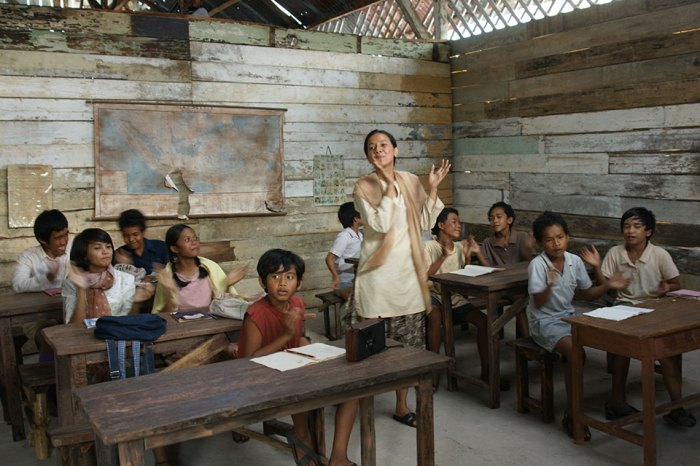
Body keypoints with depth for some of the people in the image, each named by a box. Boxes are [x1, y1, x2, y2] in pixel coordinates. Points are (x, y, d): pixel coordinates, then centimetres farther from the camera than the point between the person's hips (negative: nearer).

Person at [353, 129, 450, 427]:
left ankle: (401, 406, 24)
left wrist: (433, 189, -2)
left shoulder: (410, 181, 8)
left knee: (408, 344, 10)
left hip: (408, 271, 5)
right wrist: (389, 185, -18)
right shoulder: (364, 187, -5)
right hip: (379, 272, -5)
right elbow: (380, 225, -18)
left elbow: (425, 223, 6)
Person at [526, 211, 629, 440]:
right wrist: (550, 285, -38)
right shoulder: (537, 265, -17)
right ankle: (571, 415, -15)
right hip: (545, 323, -6)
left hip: (569, 318, 6)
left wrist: (608, 284, -4)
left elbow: (586, 294, 12)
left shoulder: (575, 261, 0)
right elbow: (538, 303, -20)